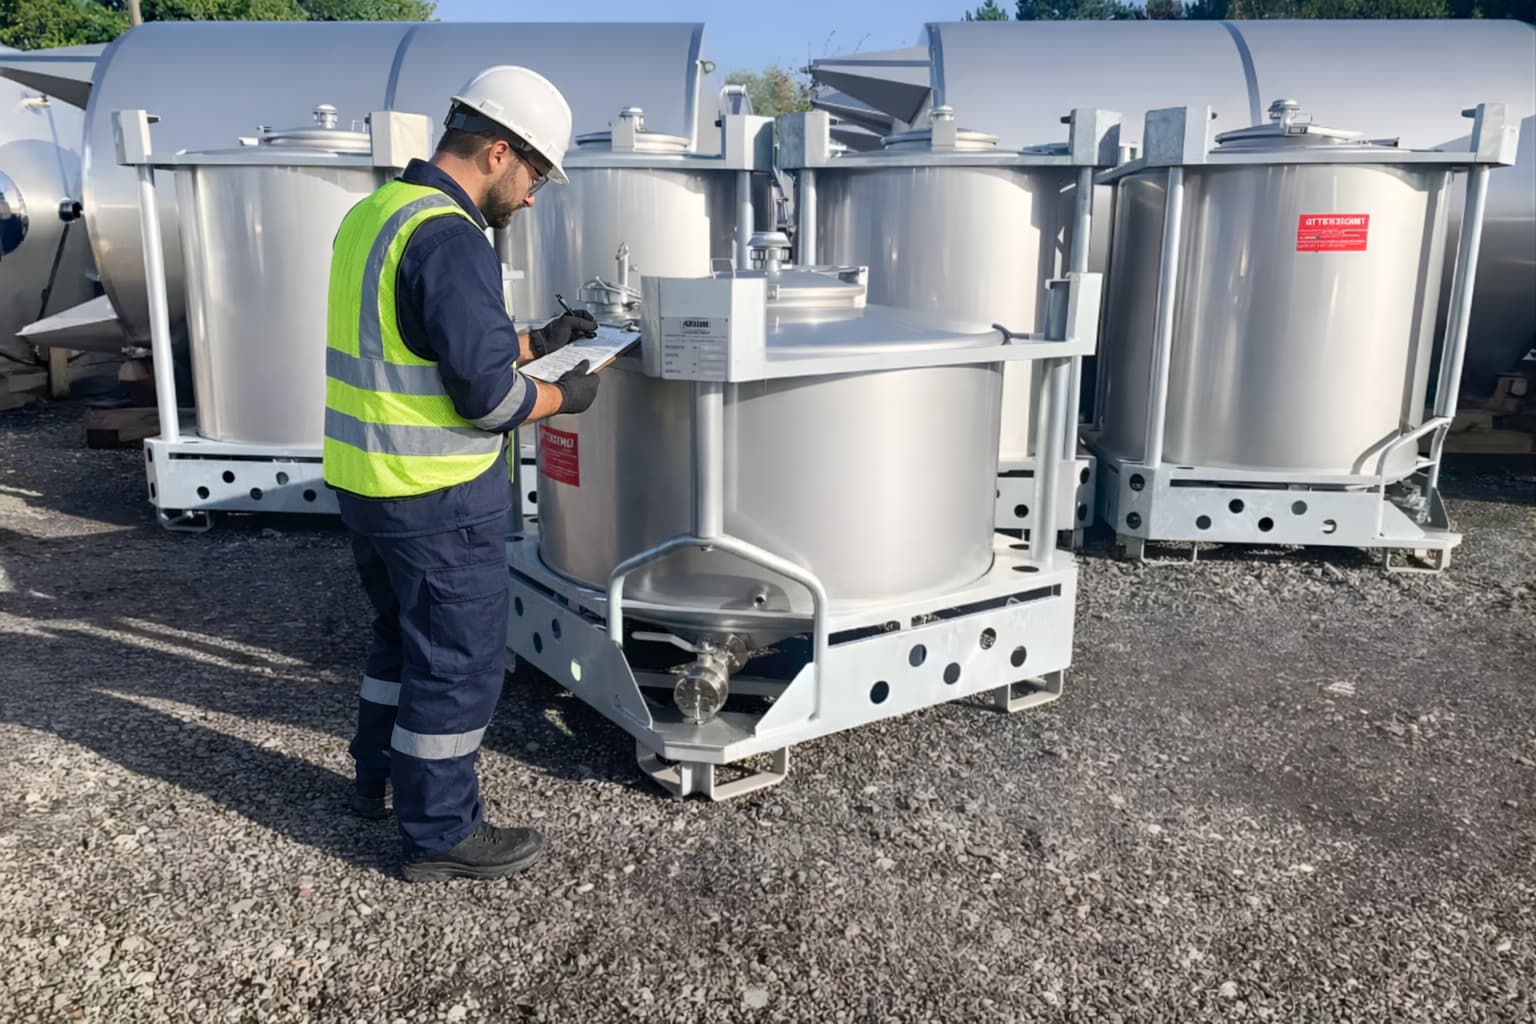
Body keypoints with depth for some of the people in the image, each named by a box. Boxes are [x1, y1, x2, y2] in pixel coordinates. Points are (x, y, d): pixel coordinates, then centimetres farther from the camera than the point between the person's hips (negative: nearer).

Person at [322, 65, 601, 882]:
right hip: (436, 495, -9)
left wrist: (535, 341, 16)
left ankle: (380, 777, 42)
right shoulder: (448, 237, -21)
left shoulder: (373, 214, 9)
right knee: (459, 660, 6)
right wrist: (563, 397, -4)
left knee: (403, 631, 25)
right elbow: (488, 396, -22)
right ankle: (439, 833, 20)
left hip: (364, 478, 10)